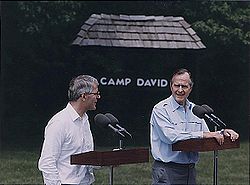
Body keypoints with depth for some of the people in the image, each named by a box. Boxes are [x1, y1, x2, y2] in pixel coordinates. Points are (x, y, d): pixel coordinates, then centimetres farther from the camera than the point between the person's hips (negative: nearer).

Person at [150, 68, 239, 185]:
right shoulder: (161, 109, -7)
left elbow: (206, 139, 18)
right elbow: (170, 137, -21)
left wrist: (222, 133, -2)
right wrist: (202, 135, -21)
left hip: (190, 170, 6)